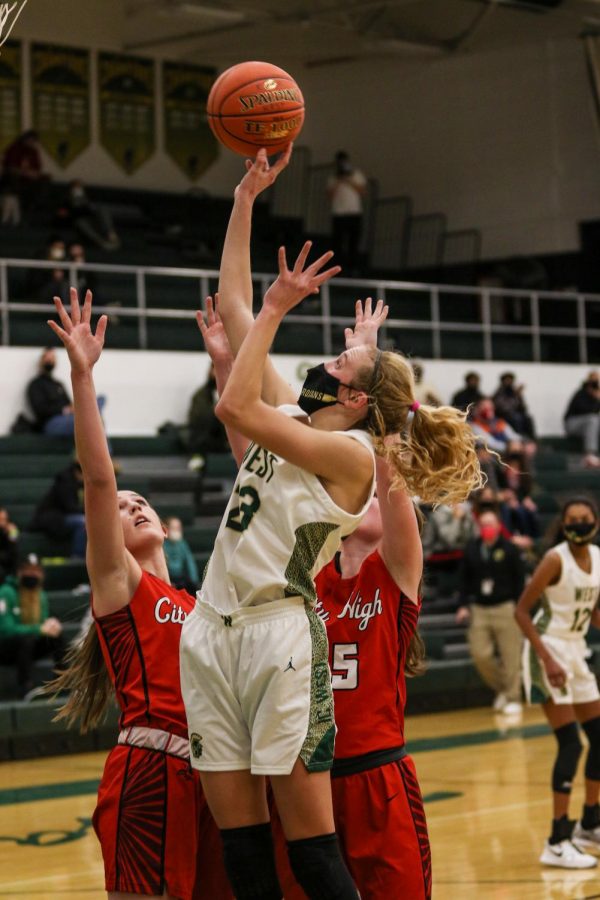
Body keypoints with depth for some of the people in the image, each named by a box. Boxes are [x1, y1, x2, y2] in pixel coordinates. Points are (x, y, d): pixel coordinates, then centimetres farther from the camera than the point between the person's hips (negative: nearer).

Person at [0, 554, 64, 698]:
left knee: (56, 636, -18)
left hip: (26, 648, 6)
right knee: (27, 638, -36)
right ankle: (25, 689, -36)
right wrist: (40, 629, -32)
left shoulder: (41, 596, 4)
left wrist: (51, 626, -19)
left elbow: (43, 625, 8)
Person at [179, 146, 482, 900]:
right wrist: (246, 196, 15)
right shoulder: (292, 419, 14)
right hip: (213, 632, 7)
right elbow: (231, 302, 18)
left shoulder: (350, 454, -7)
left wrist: (277, 309, -9)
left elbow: (235, 408, -18)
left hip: (278, 634, -7)